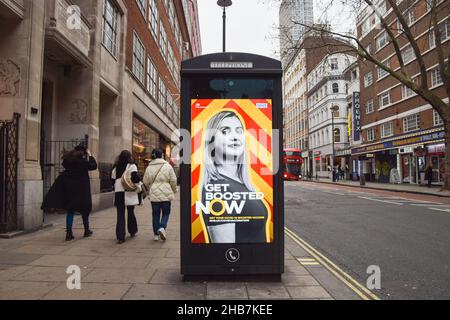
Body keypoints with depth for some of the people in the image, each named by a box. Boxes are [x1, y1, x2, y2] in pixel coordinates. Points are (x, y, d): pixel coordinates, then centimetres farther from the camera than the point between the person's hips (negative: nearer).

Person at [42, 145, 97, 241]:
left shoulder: (67, 160, 2)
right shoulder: (82, 161, -14)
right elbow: (93, 166, -5)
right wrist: (90, 156, 6)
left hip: (69, 188, 5)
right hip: (81, 188, -4)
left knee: (70, 210, 8)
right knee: (84, 209, 10)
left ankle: (69, 233, 5)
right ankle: (87, 230, 22)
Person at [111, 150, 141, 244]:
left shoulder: (115, 168, 10)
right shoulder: (131, 166, -6)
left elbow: (113, 180, 13)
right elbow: (136, 178, -17)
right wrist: (138, 188, -4)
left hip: (118, 193, 3)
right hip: (129, 193, -3)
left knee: (120, 214, 4)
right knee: (130, 212, 14)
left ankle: (120, 236, 0)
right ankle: (132, 231, 29)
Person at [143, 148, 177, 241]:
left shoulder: (149, 168, 2)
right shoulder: (167, 166, -5)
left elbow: (146, 182, 9)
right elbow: (173, 180, -3)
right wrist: (174, 190, 14)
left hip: (154, 195, 3)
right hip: (166, 194, -2)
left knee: (156, 214, 12)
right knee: (166, 213, 10)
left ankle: (156, 234, 15)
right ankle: (162, 228, -13)